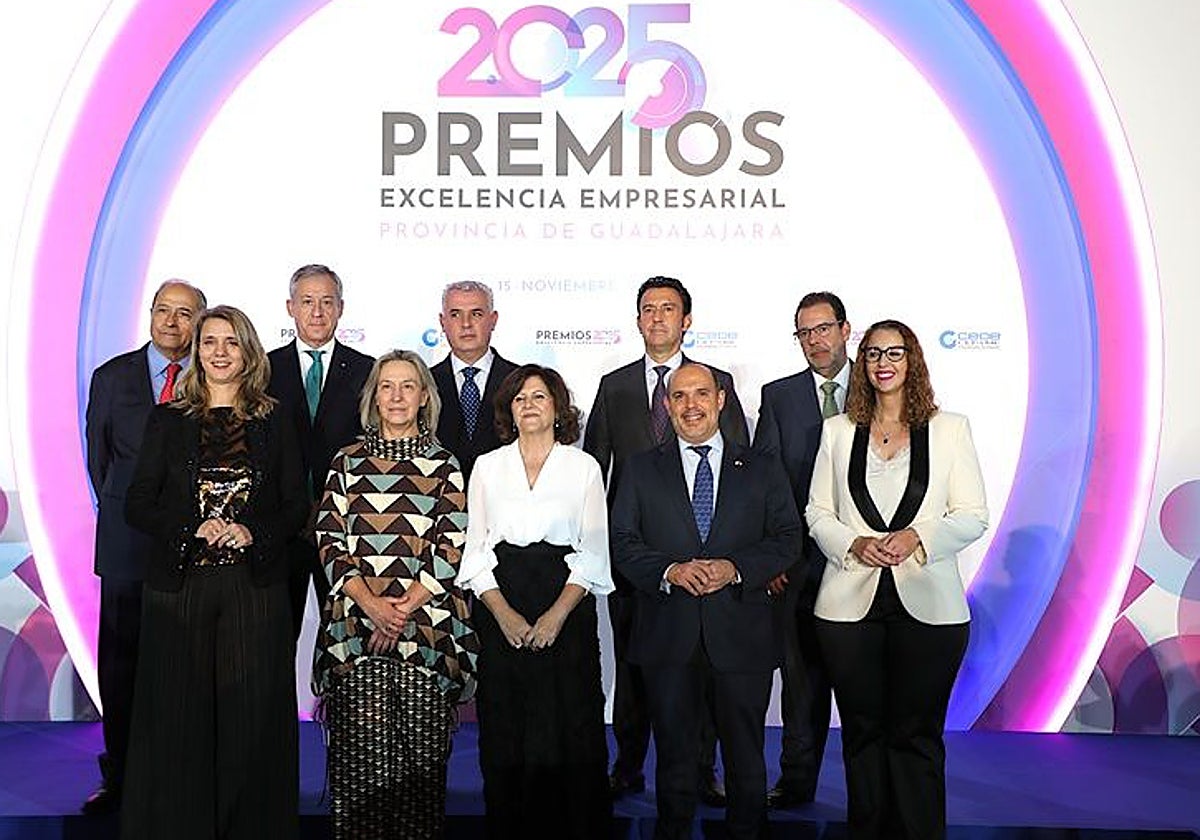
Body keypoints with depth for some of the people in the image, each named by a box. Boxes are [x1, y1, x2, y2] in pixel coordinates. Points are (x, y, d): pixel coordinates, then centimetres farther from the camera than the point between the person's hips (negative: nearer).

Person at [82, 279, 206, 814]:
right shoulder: (112, 377, 6)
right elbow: (99, 458, 13)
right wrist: (123, 518, 12)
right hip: (129, 543, 2)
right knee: (120, 662, 7)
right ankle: (119, 778, 19)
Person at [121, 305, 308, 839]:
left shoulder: (273, 424, 8)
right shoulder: (168, 420, 7)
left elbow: (297, 507, 6)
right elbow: (138, 505, 2)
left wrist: (253, 533, -11)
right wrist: (194, 530, -13)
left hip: (254, 586, 0)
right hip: (181, 584, 0)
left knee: (251, 714, 2)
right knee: (180, 714, 3)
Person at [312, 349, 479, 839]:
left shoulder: (444, 464, 9)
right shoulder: (349, 461, 12)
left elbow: (452, 546, 2)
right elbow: (330, 541, 5)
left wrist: (404, 606, -9)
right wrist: (371, 604, -8)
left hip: (426, 626, -1)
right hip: (356, 623, 1)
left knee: (421, 751, -2)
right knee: (360, 750, -3)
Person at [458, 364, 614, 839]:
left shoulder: (583, 467, 5)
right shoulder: (488, 466, 9)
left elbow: (593, 553, 1)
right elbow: (476, 550, 4)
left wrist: (558, 614, -11)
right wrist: (504, 614, -9)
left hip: (566, 607, -1)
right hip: (500, 612, 1)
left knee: (571, 728, 0)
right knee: (504, 734, 4)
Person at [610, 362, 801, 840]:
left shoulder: (762, 470, 9)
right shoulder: (641, 469, 9)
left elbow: (787, 539, 2)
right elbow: (622, 542, 2)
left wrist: (735, 567, -14)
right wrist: (670, 570, -15)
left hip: (741, 634, 0)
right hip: (668, 635, 0)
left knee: (745, 753, 10)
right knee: (674, 751, 10)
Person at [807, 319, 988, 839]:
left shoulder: (949, 429, 5)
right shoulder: (837, 430, 10)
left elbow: (973, 516, 2)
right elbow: (817, 512, 9)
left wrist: (916, 537, -14)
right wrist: (854, 544, -10)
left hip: (928, 607, -1)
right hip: (850, 605, 2)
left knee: (916, 734, 4)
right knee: (862, 733, 9)